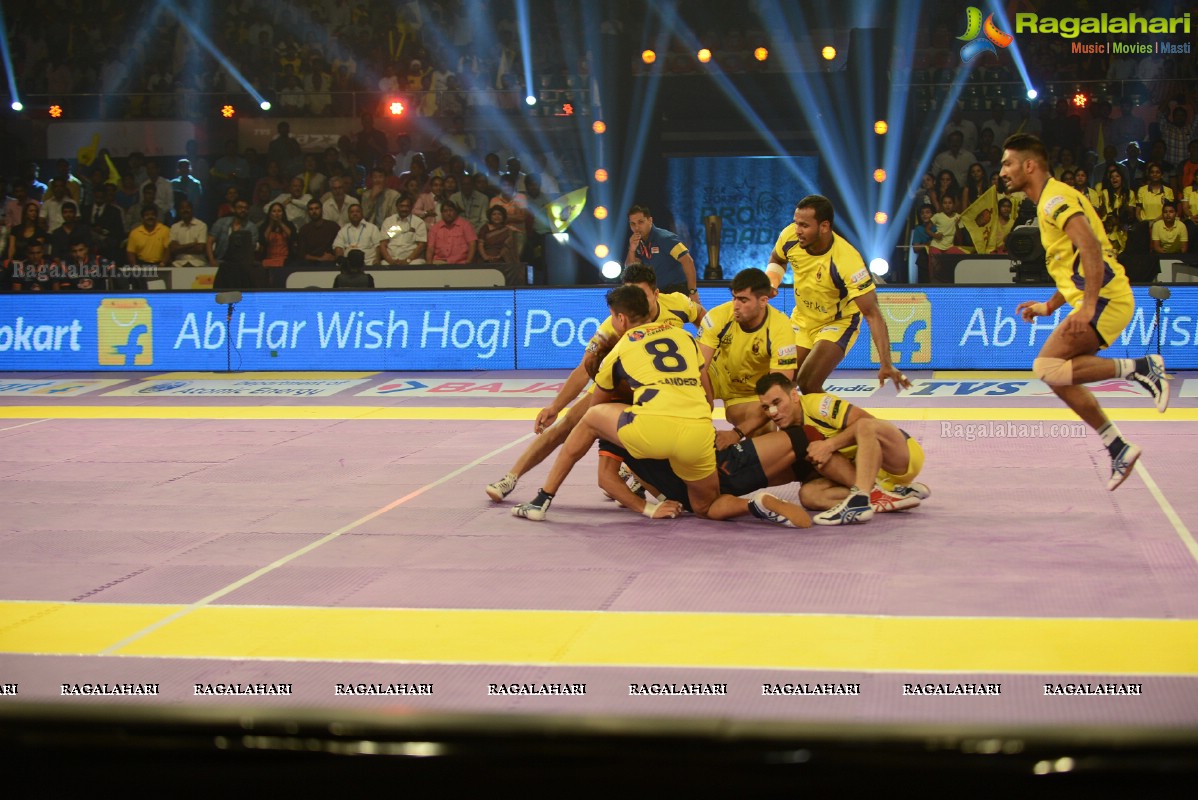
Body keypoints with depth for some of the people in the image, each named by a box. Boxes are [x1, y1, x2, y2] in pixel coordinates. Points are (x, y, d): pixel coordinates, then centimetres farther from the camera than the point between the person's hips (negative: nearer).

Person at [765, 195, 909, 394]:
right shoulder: (790, 236, -19)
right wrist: (770, 283, -13)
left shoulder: (847, 261, -34)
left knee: (808, 384, -23)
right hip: (802, 318, 6)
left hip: (838, 323, -6)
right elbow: (777, 260, 9)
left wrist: (885, 364, -40)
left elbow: (872, 314, -32)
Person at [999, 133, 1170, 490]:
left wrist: (1087, 307, -29)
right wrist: (1049, 306, 24)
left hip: (1105, 299, -10)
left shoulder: (1056, 197, -10)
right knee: (1060, 378, 9)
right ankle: (1118, 448, 12)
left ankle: (1140, 367, -14)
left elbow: (1091, 248, -24)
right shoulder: (1050, 201, 22)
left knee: (1047, 367, -17)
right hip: (1097, 300, 10)